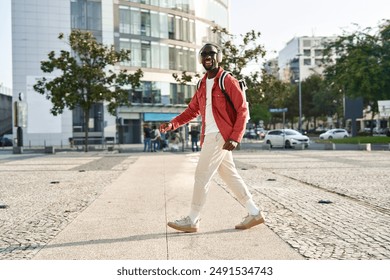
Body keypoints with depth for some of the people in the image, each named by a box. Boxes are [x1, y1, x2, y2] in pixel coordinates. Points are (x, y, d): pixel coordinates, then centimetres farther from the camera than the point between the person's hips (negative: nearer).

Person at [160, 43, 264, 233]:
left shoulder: (228, 81, -7)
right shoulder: (202, 85, 16)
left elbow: (242, 110, -11)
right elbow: (192, 110, 18)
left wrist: (235, 138, -20)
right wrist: (172, 124, 3)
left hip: (220, 137, -8)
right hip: (210, 137, 8)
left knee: (202, 176, -5)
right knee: (231, 176, 10)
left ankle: (192, 221, 5)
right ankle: (254, 213, 20)